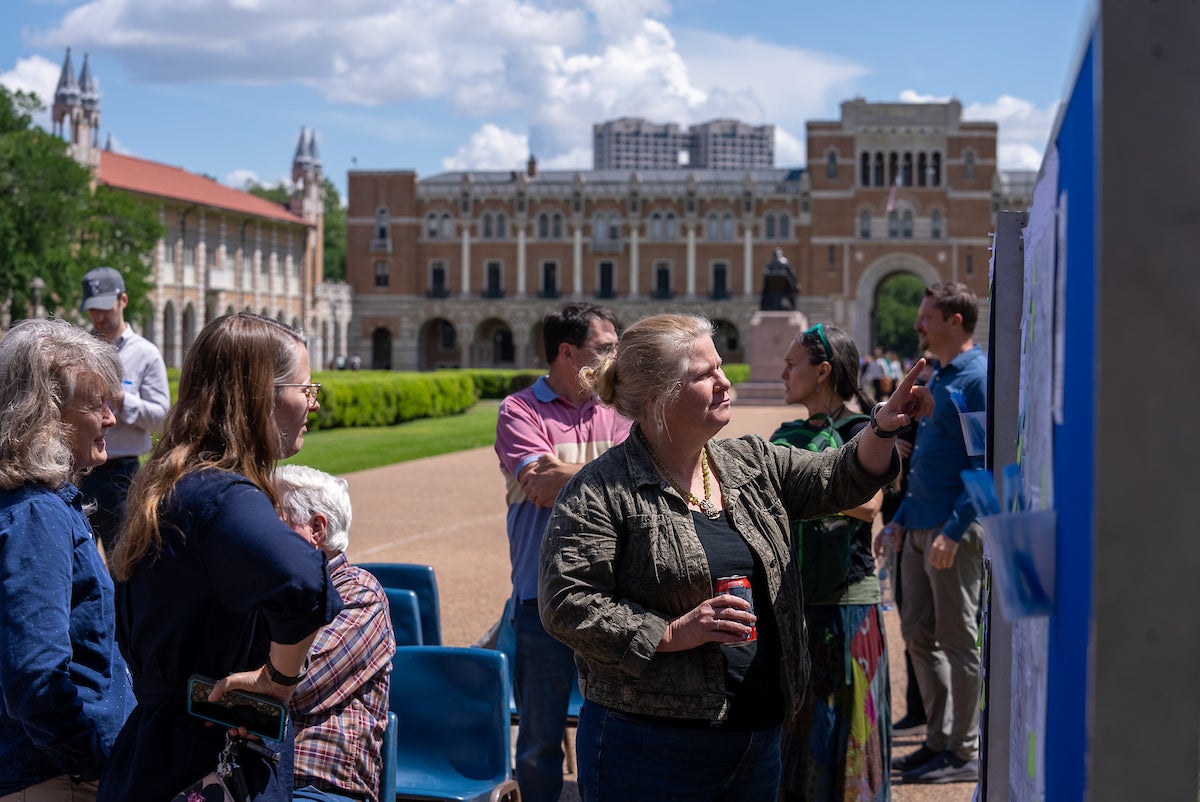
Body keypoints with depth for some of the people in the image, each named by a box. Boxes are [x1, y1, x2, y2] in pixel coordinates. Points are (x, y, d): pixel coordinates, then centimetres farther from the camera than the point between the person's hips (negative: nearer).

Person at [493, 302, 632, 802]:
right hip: (544, 596, -3)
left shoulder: (614, 412, 10)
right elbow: (541, 488, -16)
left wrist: (565, 474, -13)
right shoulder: (520, 411, -2)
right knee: (540, 736, 8)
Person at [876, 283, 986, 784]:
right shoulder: (937, 378, 16)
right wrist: (901, 520, 19)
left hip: (955, 531, -9)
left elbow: (986, 462, -18)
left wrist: (954, 529, -24)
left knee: (956, 639, -1)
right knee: (918, 634, 12)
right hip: (920, 528, 9)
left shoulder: (977, 378, -12)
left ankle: (963, 753, 8)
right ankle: (939, 739, 22)